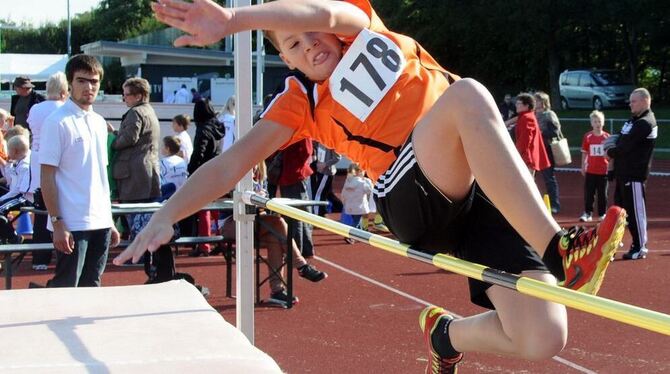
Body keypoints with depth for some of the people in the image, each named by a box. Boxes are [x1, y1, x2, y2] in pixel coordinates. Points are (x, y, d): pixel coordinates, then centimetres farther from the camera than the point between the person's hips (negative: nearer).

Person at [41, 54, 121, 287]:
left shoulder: (99, 123, 13)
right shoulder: (58, 123, -8)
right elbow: (47, 177, -11)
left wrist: (110, 221, 15)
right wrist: (57, 224, -16)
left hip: (100, 223, 7)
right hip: (71, 224, -7)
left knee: (91, 287, 11)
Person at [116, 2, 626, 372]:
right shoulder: (300, 101, 11)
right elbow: (230, 165, 6)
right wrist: (166, 215, -8)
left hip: (490, 192, 3)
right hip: (414, 200, -3)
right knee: (466, 95, -33)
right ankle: (559, 251, -38)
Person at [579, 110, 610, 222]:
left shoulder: (607, 137, 0)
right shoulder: (587, 137, -1)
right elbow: (584, 153, 4)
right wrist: (583, 166, 1)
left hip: (603, 170, 0)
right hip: (590, 170, 0)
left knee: (602, 193, 7)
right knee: (588, 192, 1)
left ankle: (602, 214, 15)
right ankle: (587, 213, 7)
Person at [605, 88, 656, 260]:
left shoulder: (645, 123, -16)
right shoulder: (635, 120, 17)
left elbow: (627, 146, -20)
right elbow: (623, 139, 23)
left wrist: (610, 152, -4)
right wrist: (614, 143, 2)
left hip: (634, 173, -10)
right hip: (624, 172, 10)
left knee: (635, 210, -5)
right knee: (620, 206, 15)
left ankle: (640, 248, 2)